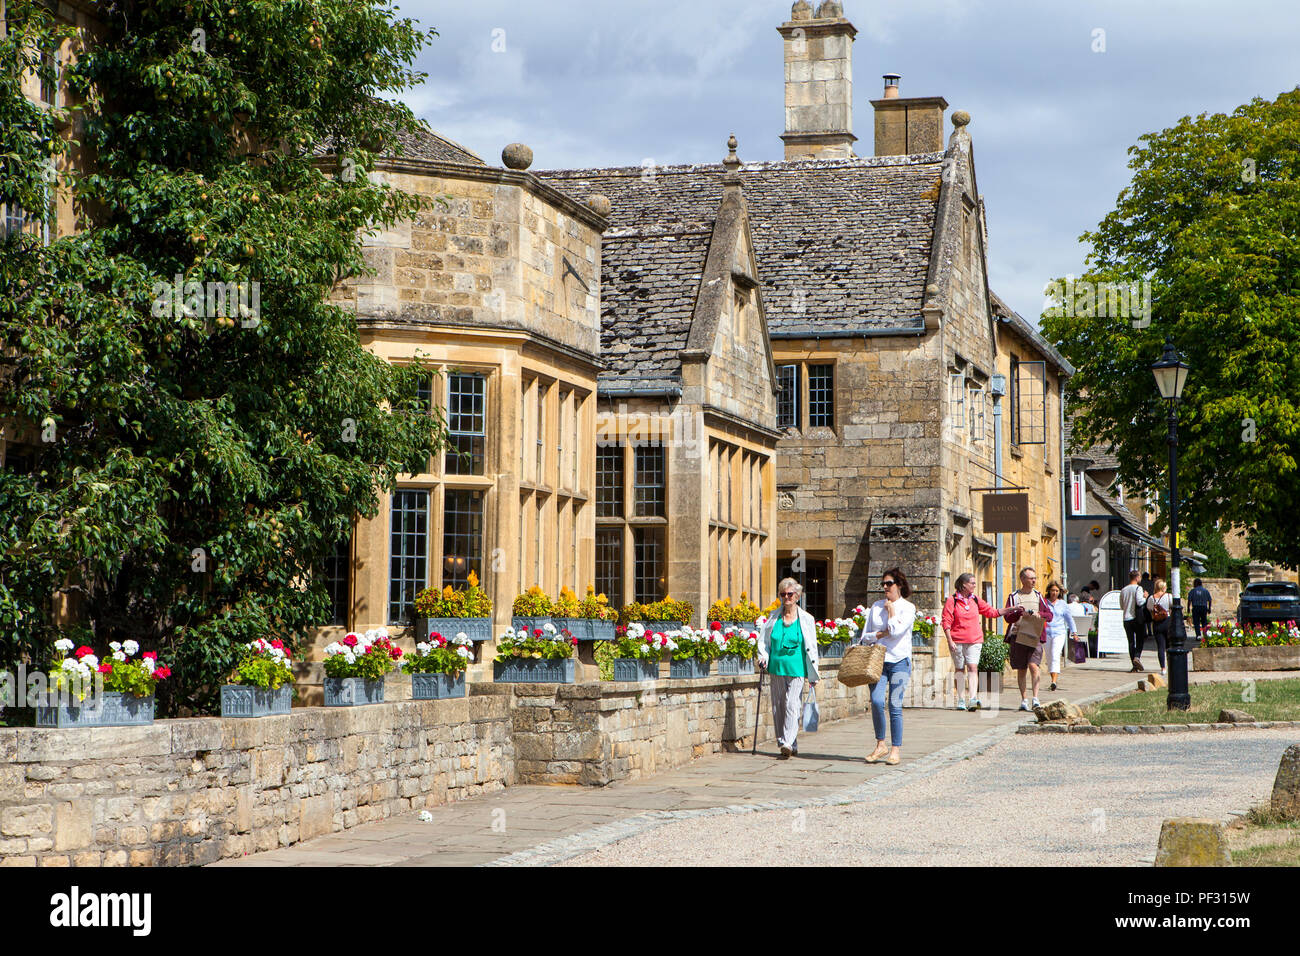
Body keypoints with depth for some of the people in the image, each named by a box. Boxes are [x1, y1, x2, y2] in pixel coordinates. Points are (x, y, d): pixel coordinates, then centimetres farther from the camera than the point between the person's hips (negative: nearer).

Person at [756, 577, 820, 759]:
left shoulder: (806, 619, 2)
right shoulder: (774, 618, 9)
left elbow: (811, 648, 4)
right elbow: (764, 640, 17)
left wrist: (813, 675, 3)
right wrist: (763, 656, -2)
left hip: (796, 669, -4)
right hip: (776, 669, 4)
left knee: (792, 705, -14)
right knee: (778, 707, 4)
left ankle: (788, 743, -19)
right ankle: (791, 746, 13)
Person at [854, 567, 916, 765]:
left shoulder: (907, 607, 1)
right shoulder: (876, 606, 13)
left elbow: (896, 631, -14)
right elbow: (865, 636, 13)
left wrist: (891, 610, -3)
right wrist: (881, 634, -4)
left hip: (899, 661, -3)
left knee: (895, 705, -5)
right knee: (876, 701, -12)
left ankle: (896, 749, 4)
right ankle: (880, 745, 2)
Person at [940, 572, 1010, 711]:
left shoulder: (976, 600, 12)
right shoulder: (952, 601, -1)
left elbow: (991, 611, 19)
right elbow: (946, 621, -3)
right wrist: (950, 641, -10)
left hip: (974, 641, 3)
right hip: (957, 641, -3)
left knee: (973, 668, -11)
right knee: (959, 669, 3)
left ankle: (973, 699, -20)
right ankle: (960, 700, 10)